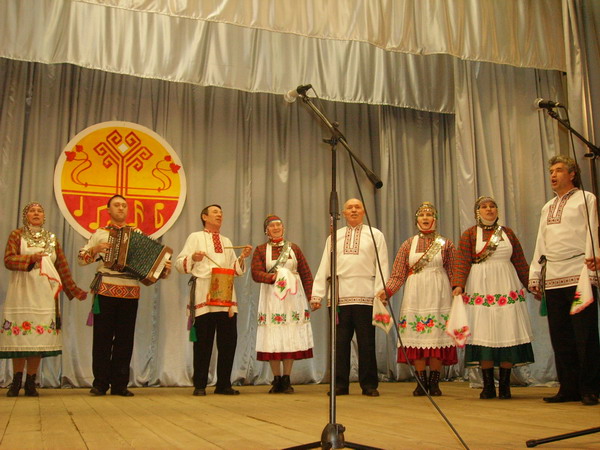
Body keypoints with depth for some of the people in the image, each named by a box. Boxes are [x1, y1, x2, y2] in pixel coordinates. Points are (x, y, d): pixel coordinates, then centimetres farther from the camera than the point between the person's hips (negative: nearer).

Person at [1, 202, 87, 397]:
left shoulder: (52, 239, 17)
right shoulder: (17, 235, 10)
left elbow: (63, 267, 16)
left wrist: (74, 290, 14)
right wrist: (30, 258, -18)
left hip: (44, 293, 2)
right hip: (22, 291, -2)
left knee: (39, 336, -3)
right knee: (19, 334, -6)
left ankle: (30, 383, 4)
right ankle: (16, 382, 5)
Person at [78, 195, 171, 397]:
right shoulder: (100, 233, 11)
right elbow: (81, 259, 9)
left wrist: (164, 268, -4)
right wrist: (95, 249, -9)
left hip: (130, 292, 2)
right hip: (106, 291, -1)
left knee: (125, 338, 2)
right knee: (103, 337, -1)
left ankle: (119, 384, 9)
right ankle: (100, 383, 7)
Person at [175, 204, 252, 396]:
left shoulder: (227, 242, 24)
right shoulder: (196, 237, 9)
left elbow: (236, 269, 21)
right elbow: (179, 263, 1)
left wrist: (243, 257, 4)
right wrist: (193, 258, -18)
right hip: (204, 296, -4)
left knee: (229, 340, 1)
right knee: (203, 341, -4)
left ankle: (223, 384, 12)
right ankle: (199, 385, 6)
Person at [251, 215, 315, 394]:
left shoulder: (294, 248, 11)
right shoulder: (260, 250, 7)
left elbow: (306, 274, 8)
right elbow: (256, 273, -4)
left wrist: (311, 296, -1)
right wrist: (271, 277, -21)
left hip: (293, 297, 1)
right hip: (271, 297, -1)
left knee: (291, 337, 0)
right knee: (272, 338, -3)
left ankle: (287, 380, 9)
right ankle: (276, 379, 7)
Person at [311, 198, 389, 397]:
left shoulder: (375, 235, 12)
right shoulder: (334, 237, 19)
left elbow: (381, 267, 5)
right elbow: (324, 266, 13)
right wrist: (317, 294, 5)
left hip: (365, 296, -2)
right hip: (339, 296, 2)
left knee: (366, 342, 0)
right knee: (340, 341, 2)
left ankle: (369, 385, 9)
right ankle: (340, 384, 10)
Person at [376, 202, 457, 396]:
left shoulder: (445, 244, 7)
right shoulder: (408, 245, 9)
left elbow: (453, 274, 5)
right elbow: (398, 274, 5)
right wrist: (387, 291, -11)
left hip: (438, 297, -1)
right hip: (415, 296, 1)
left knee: (437, 337, -2)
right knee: (416, 338, -1)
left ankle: (434, 382, 9)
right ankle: (421, 382, 9)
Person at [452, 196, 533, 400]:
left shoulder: (507, 233, 14)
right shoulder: (469, 234, 6)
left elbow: (520, 262, 14)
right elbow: (462, 262, -3)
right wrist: (458, 285, -16)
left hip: (507, 289, 2)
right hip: (481, 289, -2)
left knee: (508, 334, -2)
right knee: (484, 335, -3)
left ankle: (505, 385, 6)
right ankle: (488, 386, 4)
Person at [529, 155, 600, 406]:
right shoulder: (547, 208, 24)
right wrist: (534, 276, 17)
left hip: (579, 274, -6)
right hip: (552, 278, 6)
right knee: (560, 336, 6)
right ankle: (569, 388, 12)